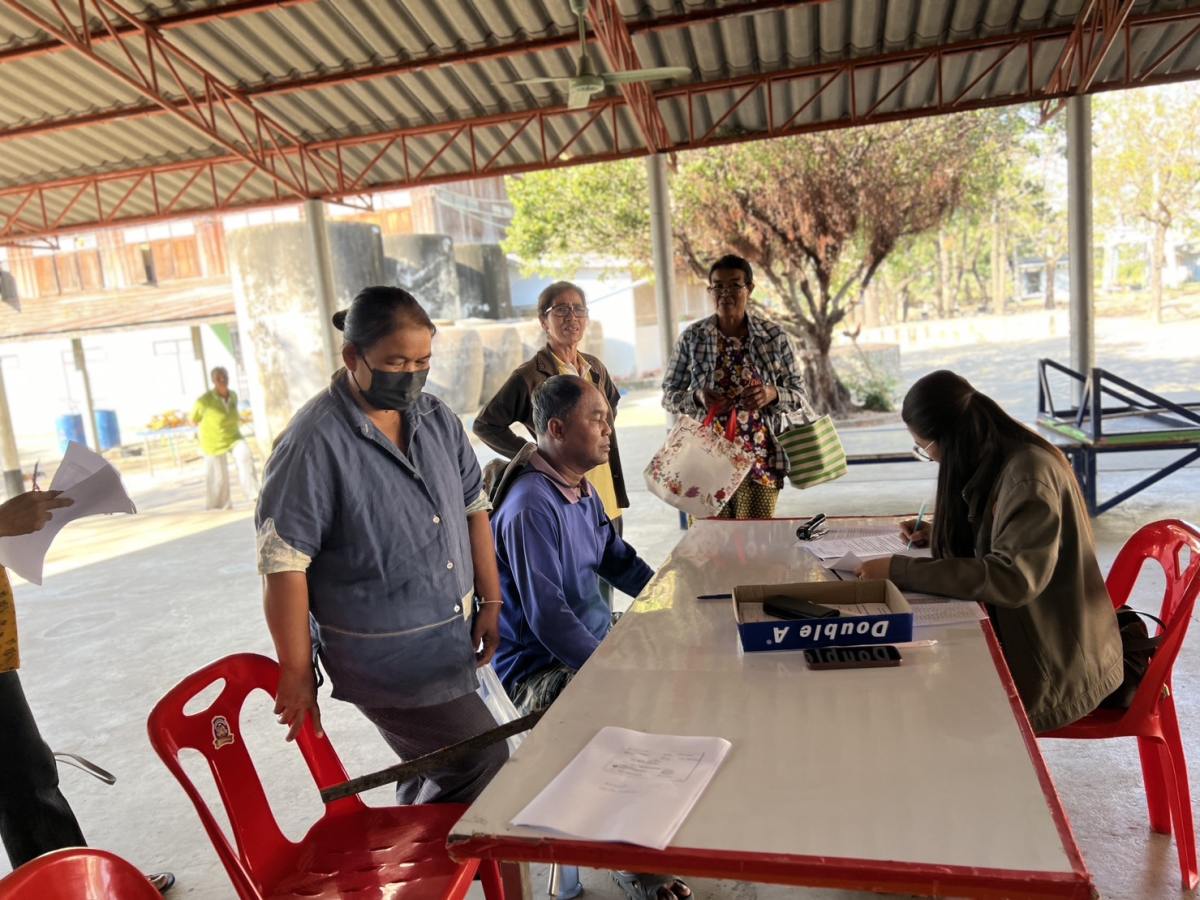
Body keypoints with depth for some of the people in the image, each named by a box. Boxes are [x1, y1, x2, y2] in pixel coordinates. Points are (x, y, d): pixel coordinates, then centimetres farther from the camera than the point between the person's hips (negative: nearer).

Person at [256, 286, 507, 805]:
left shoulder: (436, 419, 4)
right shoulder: (314, 444, -18)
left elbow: (474, 507, 11)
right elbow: (283, 566, -16)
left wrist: (491, 601, 9)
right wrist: (297, 674, -12)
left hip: (452, 645, 7)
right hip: (385, 659, -7)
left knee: (433, 774, 19)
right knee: (482, 766, -5)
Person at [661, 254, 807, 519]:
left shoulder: (774, 336, 4)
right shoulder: (692, 337, 3)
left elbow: (799, 394, 8)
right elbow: (668, 395, 7)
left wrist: (773, 394, -13)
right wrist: (697, 397, -13)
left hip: (760, 461, 1)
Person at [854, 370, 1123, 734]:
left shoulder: (1028, 475, -24)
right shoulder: (995, 461, 3)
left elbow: (1012, 577, -33)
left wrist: (900, 570, -34)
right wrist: (940, 533, 1)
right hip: (1024, 632, 8)